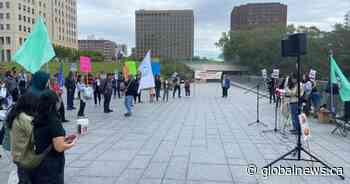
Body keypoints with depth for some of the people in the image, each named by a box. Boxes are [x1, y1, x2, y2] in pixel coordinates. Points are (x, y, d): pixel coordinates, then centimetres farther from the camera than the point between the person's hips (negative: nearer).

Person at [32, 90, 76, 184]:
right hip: (52, 165, -7)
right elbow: (59, 147, -23)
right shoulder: (54, 122, -21)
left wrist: (63, 139, 10)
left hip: (39, 162, 7)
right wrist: (72, 143, -6)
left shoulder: (37, 120, 1)